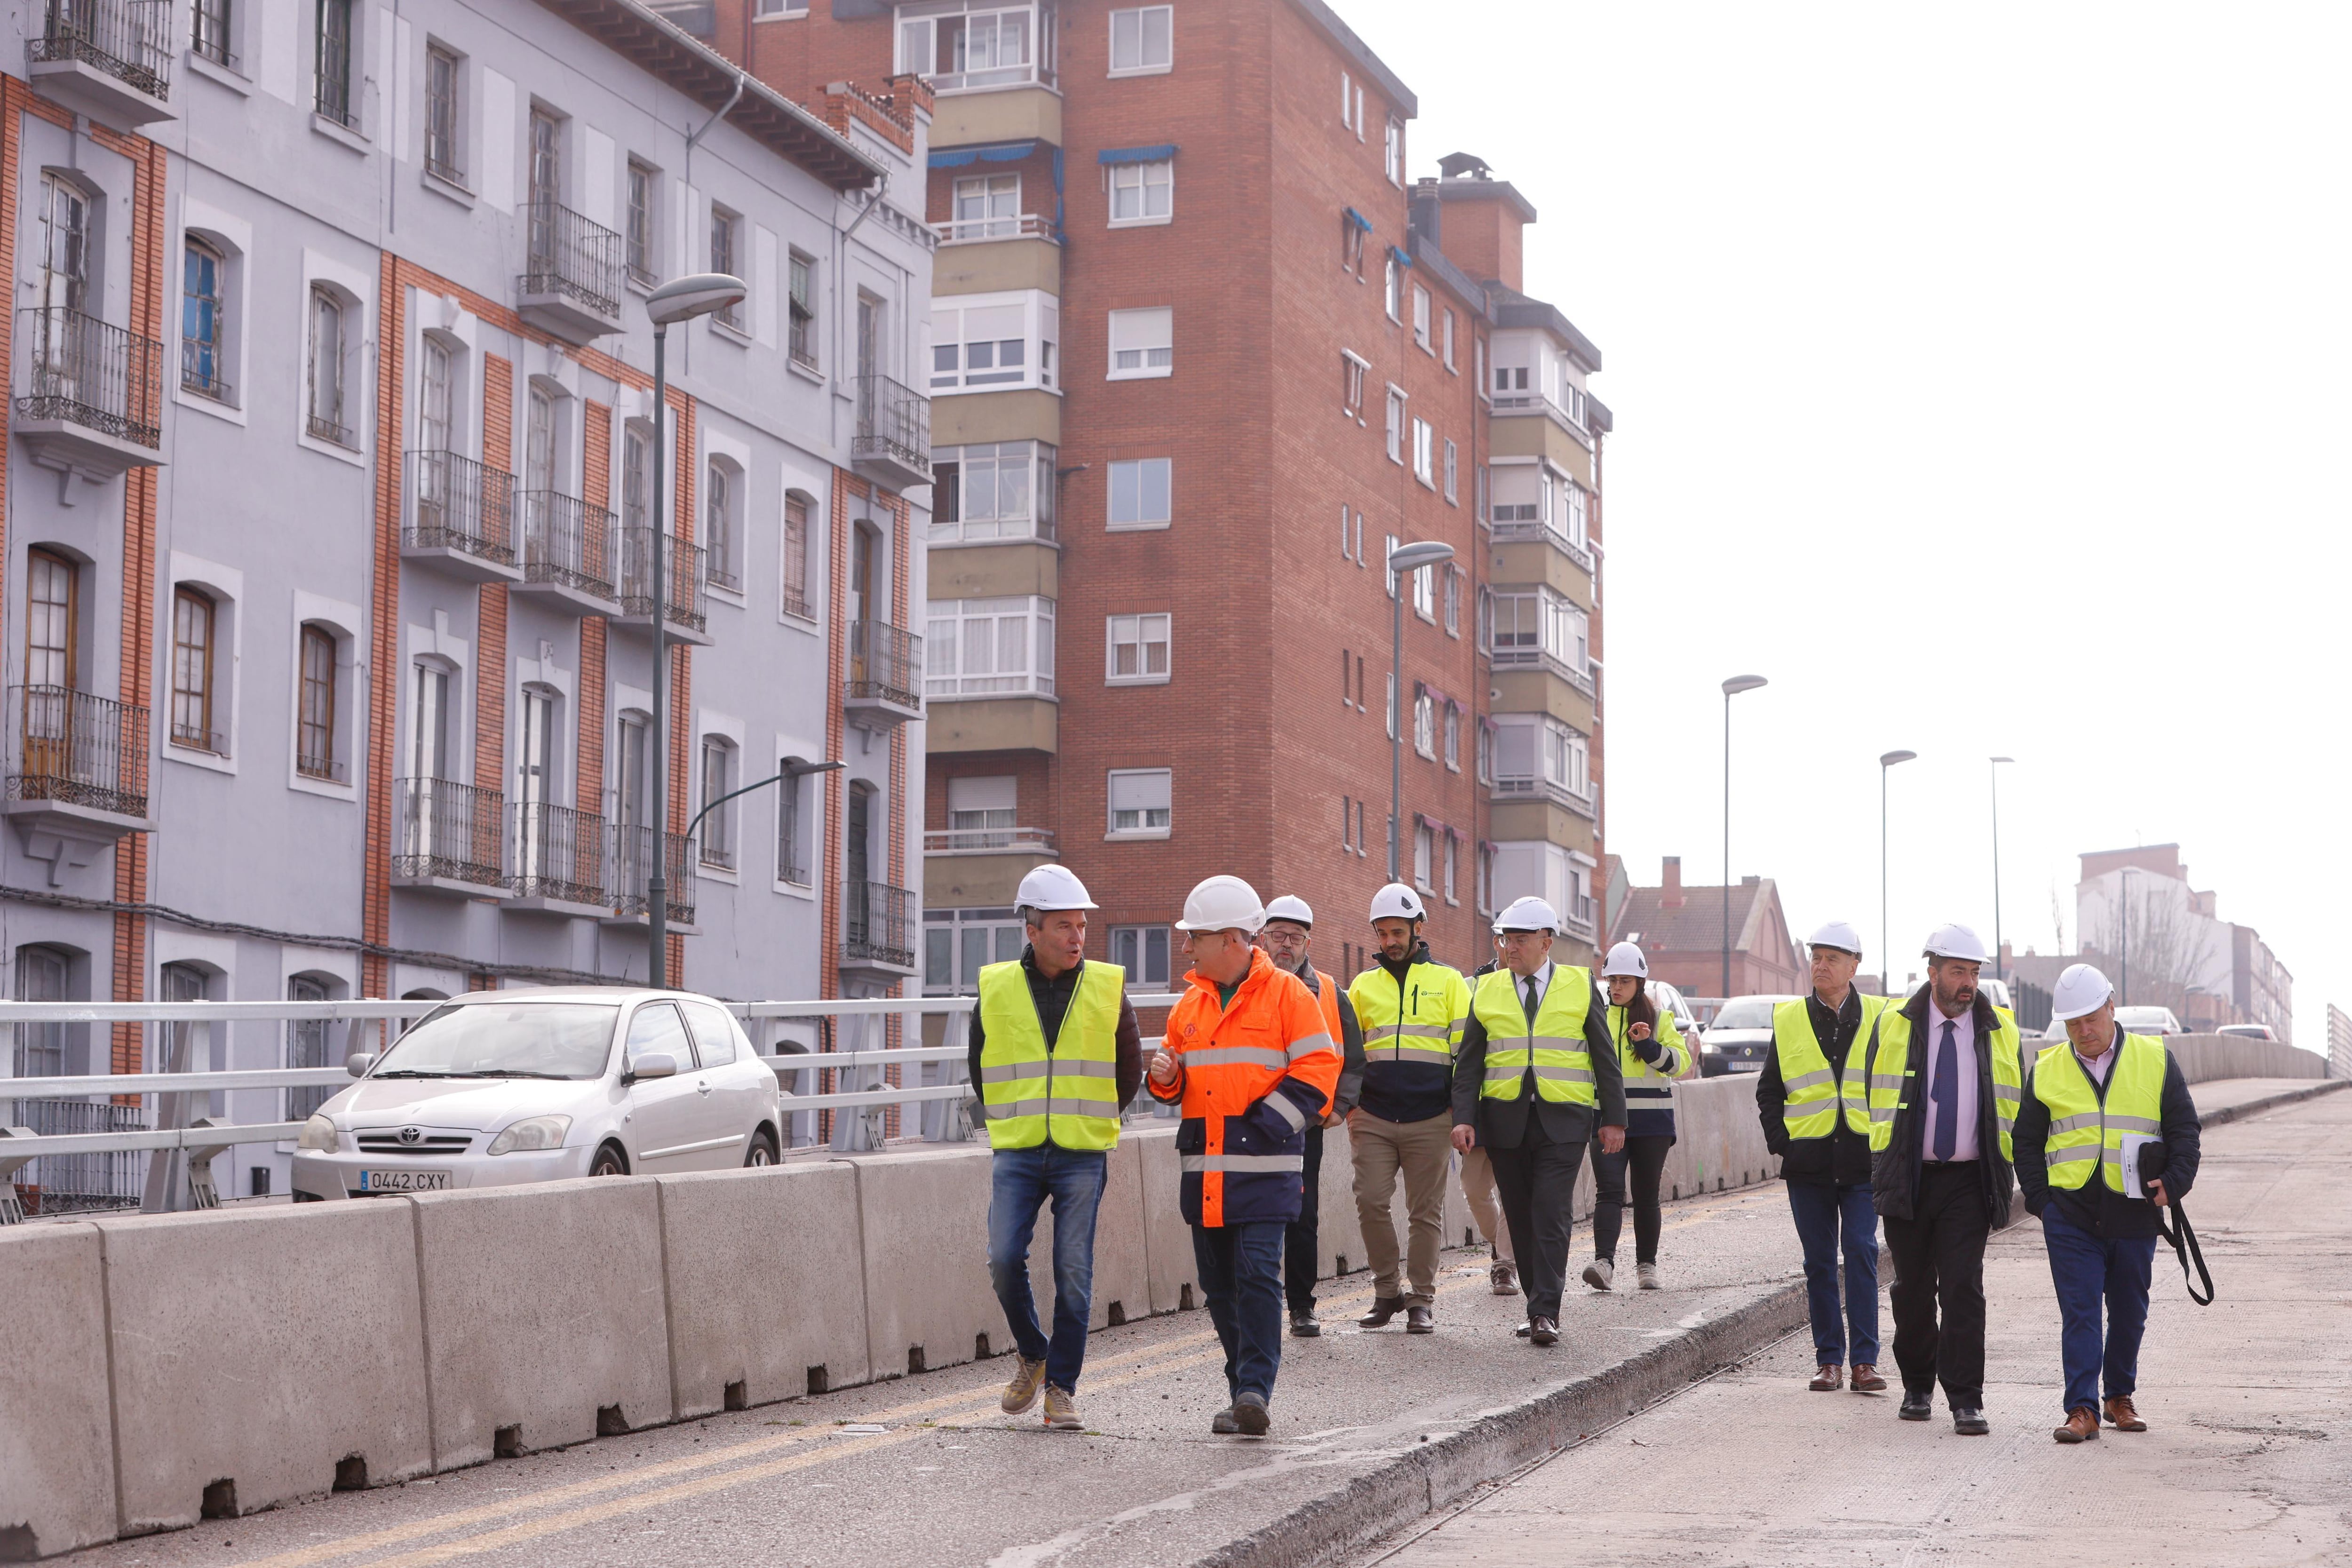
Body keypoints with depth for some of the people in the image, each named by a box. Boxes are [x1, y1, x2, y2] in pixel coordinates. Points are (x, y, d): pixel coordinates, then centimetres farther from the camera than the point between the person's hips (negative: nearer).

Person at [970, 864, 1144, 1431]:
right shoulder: (996, 989, 2)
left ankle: (1061, 1389, 5)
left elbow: (1129, 1069, 13)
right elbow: (980, 1066, 16)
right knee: (1005, 1261, -8)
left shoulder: (1108, 988, 1)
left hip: (1082, 1157, -1)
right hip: (1016, 1155, 1)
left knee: (1074, 1273, -4)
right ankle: (1032, 1356, 16)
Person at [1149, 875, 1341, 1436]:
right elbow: (1177, 1084, 24)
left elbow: (1318, 1070, -6)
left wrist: (1267, 1124, -13)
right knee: (1219, 1281, 8)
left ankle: (1257, 1389, -12)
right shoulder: (1190, 1004, 16)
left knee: (1257, 1273, -13)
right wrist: (1166, 1075, 0)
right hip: (1203, 1167, 6)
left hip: (1263, 1164, -6)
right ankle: (1243, 1391, 16)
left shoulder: (1286, 994, -2)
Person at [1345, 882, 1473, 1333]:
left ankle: (1421, 1300, 9)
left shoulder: (1448, 982, 7)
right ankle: (1388, 1291, 8)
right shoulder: (1363, 986, 13)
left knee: (1425, 1211, 1)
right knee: (1370, 1202, -7)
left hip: (1429, 1121, -2)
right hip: (1373, 1118, 2)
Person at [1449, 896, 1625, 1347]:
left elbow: (1605, 1057, 7)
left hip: (1563, 1122, -3)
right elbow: (1469, 1063, 7)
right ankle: (1542, 1307, 17)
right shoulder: (1488, 991, 8)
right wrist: (1463, 1118, -6)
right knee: (1521, 1220, 6)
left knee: (1551, 1215, -12)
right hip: (1505, 1119, 3)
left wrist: (1614, 1119, 2)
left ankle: (1545, 1313, -13)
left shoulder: (1580, 986, 4)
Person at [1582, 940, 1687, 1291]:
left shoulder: (1659, 1019, 7)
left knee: (1647, 1196, 6)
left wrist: (1650, 1046, -19)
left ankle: (1647, 1266, 17)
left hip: (1651, 1120, 0)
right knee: (1609, 1191, -14)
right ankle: (1604, 1262, -26)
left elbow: (1680, 1063, -4)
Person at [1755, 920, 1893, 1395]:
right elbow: (1769, 1090, 13)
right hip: (1808, 1162, 2)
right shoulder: (1789, 1020, 8)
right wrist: (1780, 1141, 2)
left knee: (1861, 1252, -10)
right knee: (1819, 1261, 5)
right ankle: (1829, 1359, 11)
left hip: (1863, 1160, -2)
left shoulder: (1879, 1018, 5)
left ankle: (1864, 1360, -6)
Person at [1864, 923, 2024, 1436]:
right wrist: (1885, 1165, 5)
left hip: (1968, 1181, -1)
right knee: (1912, 1288, 9)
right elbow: (1877, 1099, 10)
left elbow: (2014, 1106, 12)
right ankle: (1917, 1386, 26)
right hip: (1907, 1178, 1)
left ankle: (1966, 1402, -7)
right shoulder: (1894, 1026, 4)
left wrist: (2001, 1167, 5)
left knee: (1963, 1288, -8)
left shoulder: (2000, 1029, 5)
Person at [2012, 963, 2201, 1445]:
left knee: (2129, 1312, 11)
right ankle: (2082, 1409, -7)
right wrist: (2040, 1199, 2)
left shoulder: (2155, 1061, 4)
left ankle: (2120, 1397, 27)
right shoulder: (2047, 1071, 6)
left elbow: (2185, 1129, 8)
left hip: (2134, 1213, 1)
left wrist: (2174, 1183, -7)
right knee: (2079, 1312, -6)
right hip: (2070, 1217, -1)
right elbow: (2026, 1142, 13)